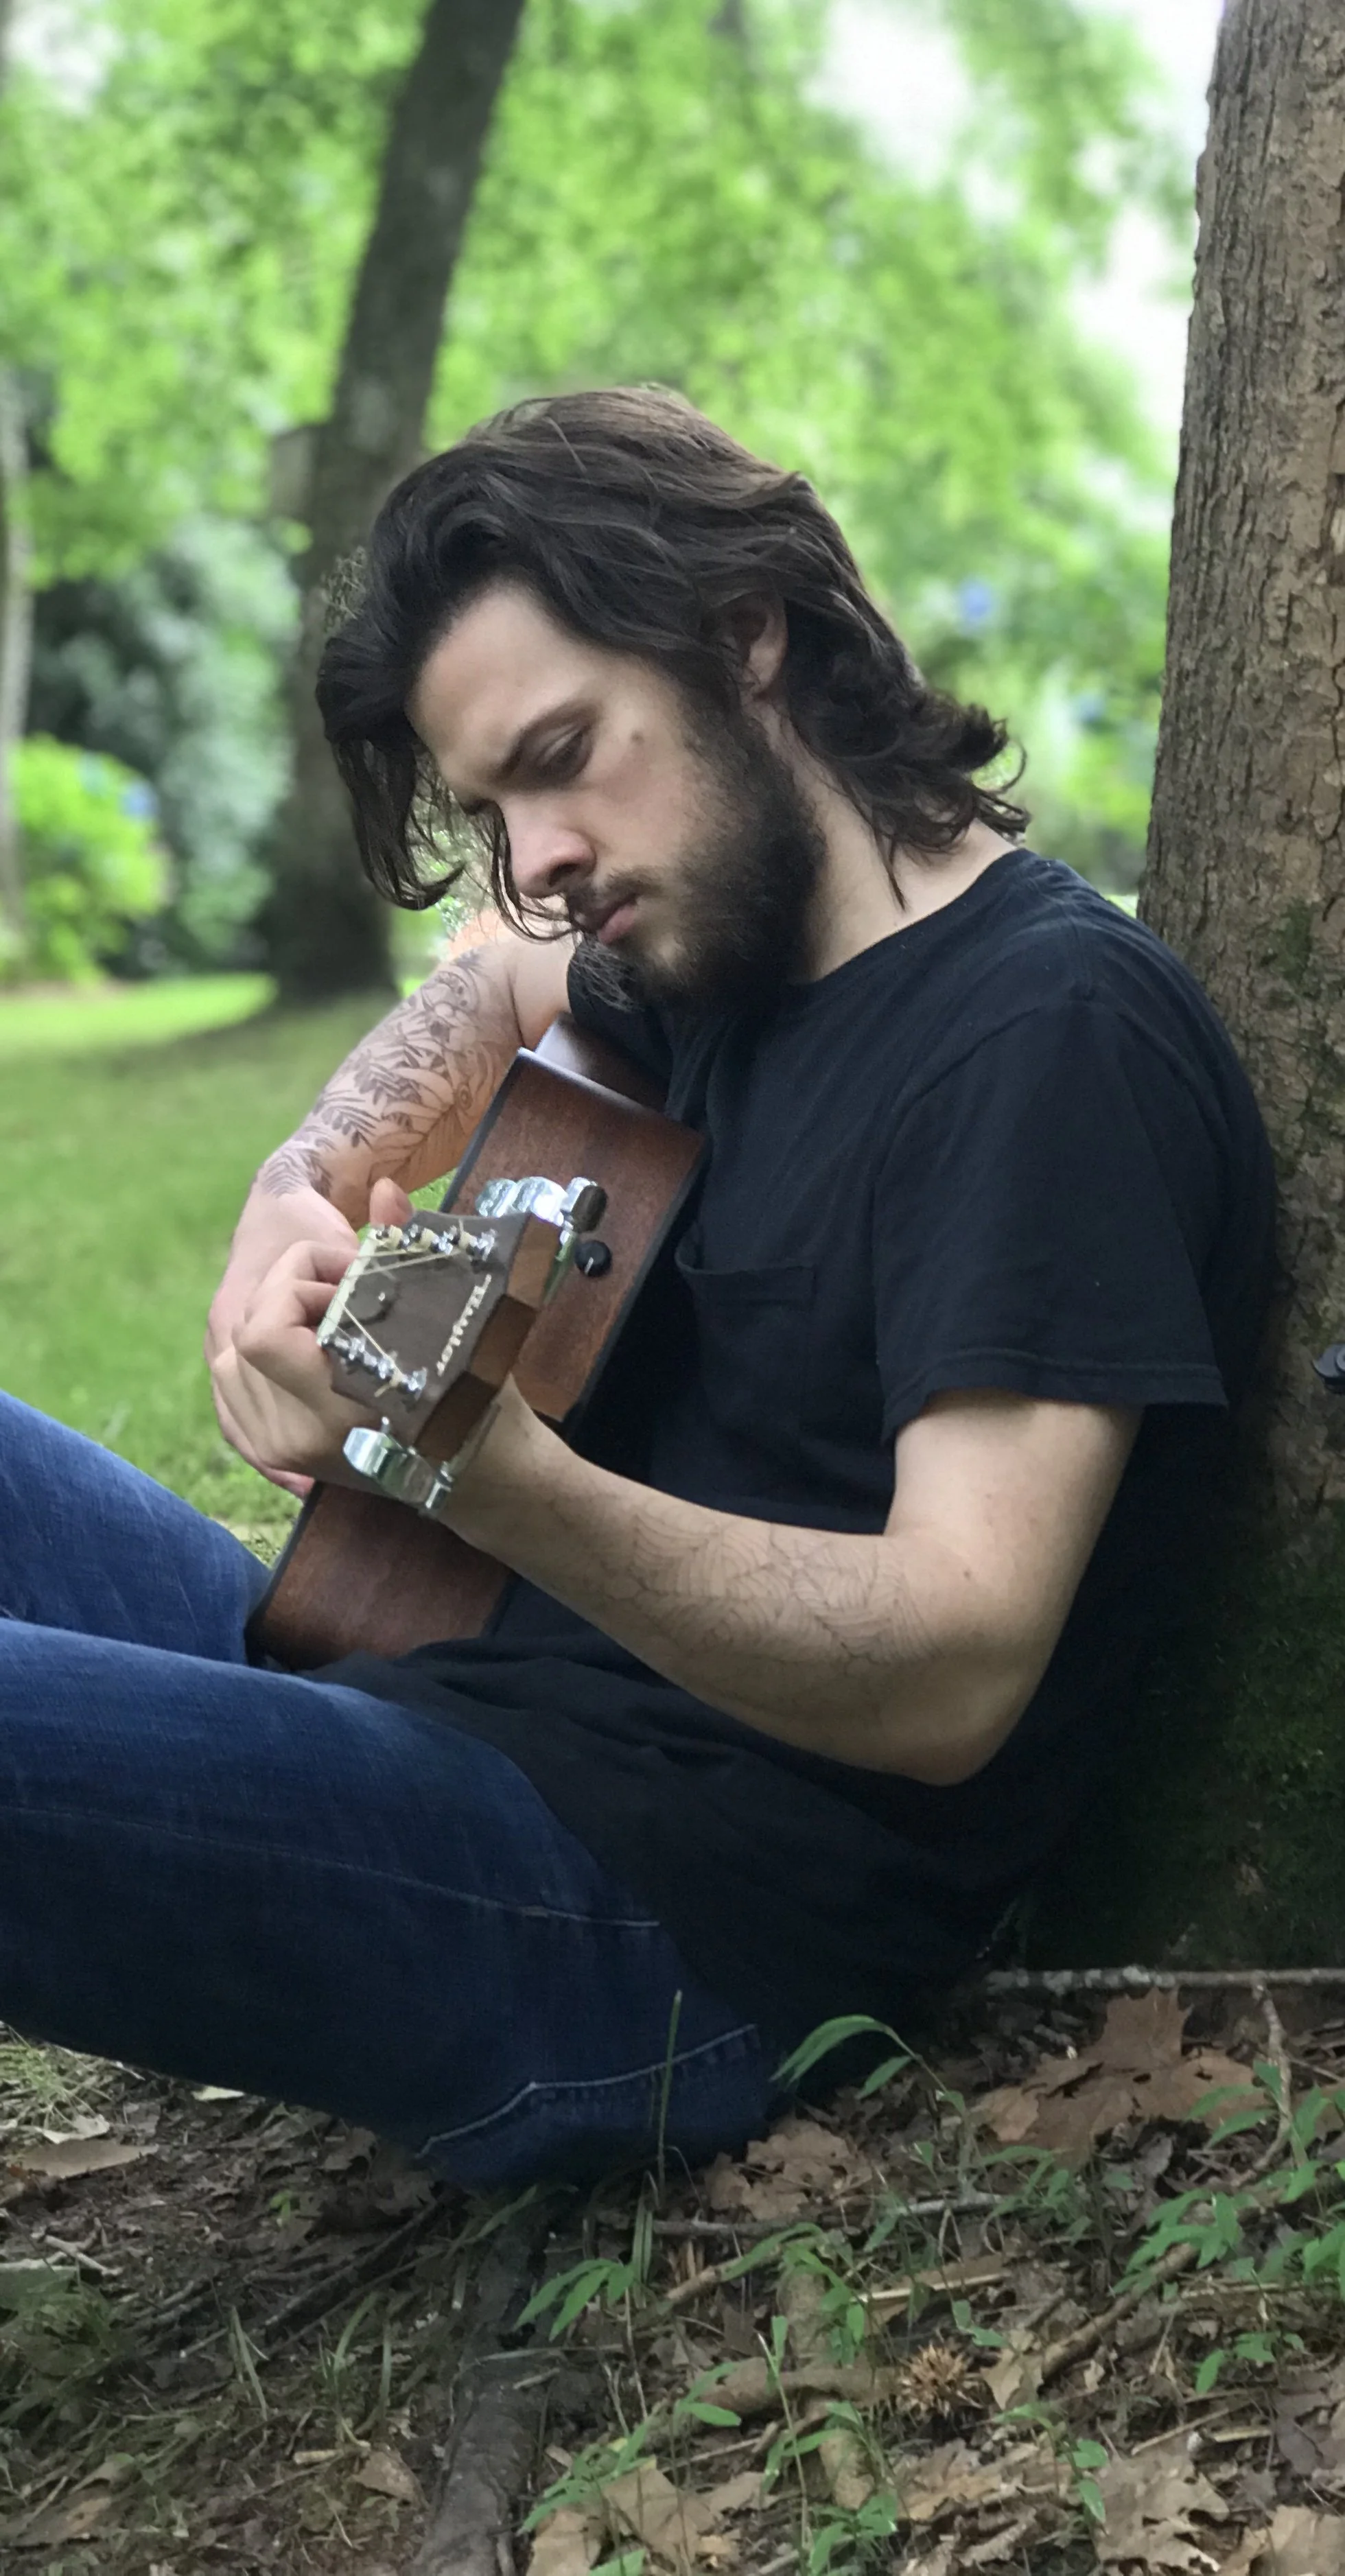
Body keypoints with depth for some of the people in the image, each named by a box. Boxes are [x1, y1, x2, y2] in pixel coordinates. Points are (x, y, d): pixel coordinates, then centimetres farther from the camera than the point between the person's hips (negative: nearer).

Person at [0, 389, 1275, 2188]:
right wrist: (307, 1190, 12)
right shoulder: (733, 956, 12)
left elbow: (957, 1668, -23)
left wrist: (498, 1480, -39)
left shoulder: (1054, 1022, -14)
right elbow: (494, 993, 35)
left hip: (680, 1916, -9)